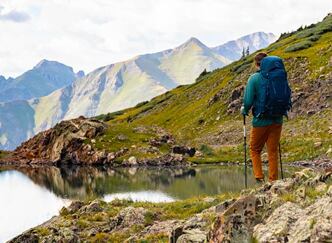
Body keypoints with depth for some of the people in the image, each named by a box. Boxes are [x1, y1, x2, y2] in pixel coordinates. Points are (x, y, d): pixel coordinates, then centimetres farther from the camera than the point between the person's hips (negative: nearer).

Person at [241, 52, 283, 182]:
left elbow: (248, 100, -14)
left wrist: (244, 110, 7)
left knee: (255, 149, 14)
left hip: (261, 121, -3)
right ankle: (273, 180, 13)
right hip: (277, 120, 3)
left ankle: (259, 177, 3)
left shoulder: (254, 79, -11)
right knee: (273, 151, 12)